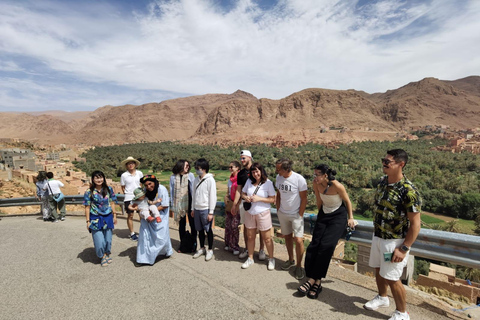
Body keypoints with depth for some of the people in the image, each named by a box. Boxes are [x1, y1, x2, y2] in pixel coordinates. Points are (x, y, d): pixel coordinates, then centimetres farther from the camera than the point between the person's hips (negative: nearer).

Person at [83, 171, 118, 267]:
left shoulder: (109, 189, -1)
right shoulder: (89, 192, -8)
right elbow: (87, 207, -4)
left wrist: (114, 215, 7)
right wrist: (88, 221, -3)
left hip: (108, 217, 2)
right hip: (96, 219, -2)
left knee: (108, 239, 12)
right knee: (99, 241, -1)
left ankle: (107, 254, 38)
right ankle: (102, 256, 26)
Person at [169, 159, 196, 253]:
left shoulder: (190, 175, -5)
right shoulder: (173, 177, -1)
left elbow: (193, 190, -4)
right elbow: (171, 191, 4)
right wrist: (173, 206, 4)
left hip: (189, 203, -1)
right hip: (179, 204, 2)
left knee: (192, 223, 6)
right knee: (181, 224, 13)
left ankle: (193, 244, 19)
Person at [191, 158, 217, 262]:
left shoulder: (210, 180, -11)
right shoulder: (196, 180, 9)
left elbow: (213, 196, -13)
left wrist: (211, 212, -14)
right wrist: (193, 209, 14)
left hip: (205, 209, -6)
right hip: (197, 209, 6)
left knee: (208, 230, 4)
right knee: (200, 230, 15)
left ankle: (210, 250, 19)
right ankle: (202, 248, 30)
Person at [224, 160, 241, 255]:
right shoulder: (230, 179, 14)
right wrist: (226, 198, 3)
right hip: (229, 205, 7)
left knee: (234, 226, -6)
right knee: (227, 225, 9)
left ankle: (235, 247, 7)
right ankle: (228, 245, 22)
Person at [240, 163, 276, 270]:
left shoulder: (268, 183, -11)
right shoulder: (249, 181, 1)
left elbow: (272, 199, -11)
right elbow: (242, 193, 11)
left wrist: (259, 198, -21)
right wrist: (246, 197, -11)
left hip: (263, 213, -4)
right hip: (249, 212, 4)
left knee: (266, 238, 7)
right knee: (250, 237, 15)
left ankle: (271, 259, 27)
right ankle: (250, 258, 32)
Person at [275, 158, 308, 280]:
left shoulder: (299, 179, -19)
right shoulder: (278, 177, -2)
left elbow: (304, 199, -12)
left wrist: (300, 215, -12)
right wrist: (278, 210, 8)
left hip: (296, 214, -5)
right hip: (282, 213, 5)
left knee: (298, 240, -7)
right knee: (287, 237, 16)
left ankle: (299, 266, 13)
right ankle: (291, 260, 36)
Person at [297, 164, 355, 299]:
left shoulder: (337, 186, -24)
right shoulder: (316, 183, -11)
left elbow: (347, 201, -7)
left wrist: (350, 218, 1)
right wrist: (320, 214, 15)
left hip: (338, 216, -5)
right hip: (324, 215, 5)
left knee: (326, 246, -15)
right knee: (314, 244, -6)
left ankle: (313, 280, -6)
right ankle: (316, 282, -1)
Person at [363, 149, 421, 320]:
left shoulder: (408, 191, -24)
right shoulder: (382, 181, -1)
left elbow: (415, 224, -19)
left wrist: (403, 249, -19)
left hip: (394, 241, -7)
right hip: (377, 236, 7)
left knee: (391, 278, 6)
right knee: (379, 270, 22)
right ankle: (382, 298, 47)